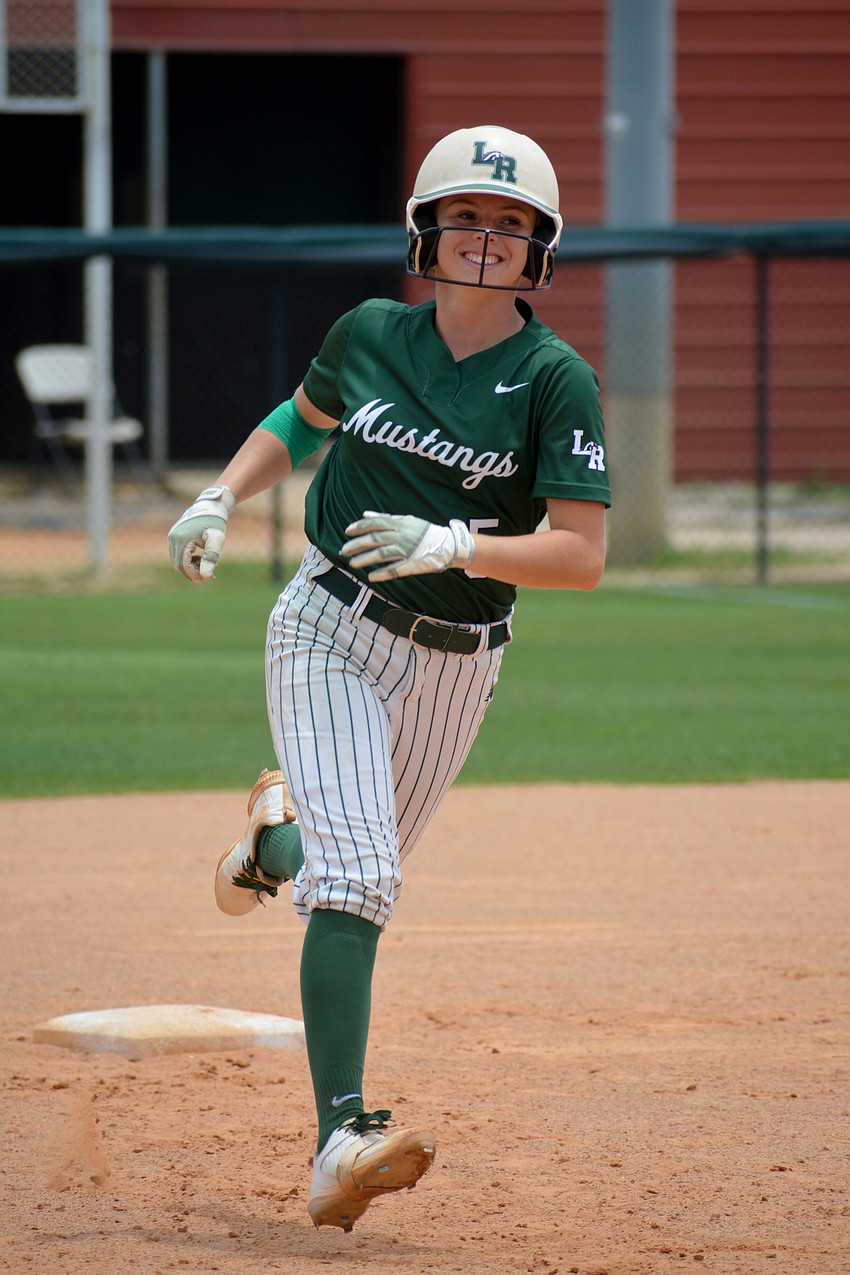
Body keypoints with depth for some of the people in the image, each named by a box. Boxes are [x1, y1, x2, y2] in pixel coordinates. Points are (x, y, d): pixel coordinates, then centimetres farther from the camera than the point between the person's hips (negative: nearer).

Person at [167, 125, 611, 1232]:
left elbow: (581, 557, -16)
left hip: (457, 665, 1)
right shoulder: (370, 334, 0)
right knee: (355, 879, -18)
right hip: (333, 631, -1)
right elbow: (303, 421, 21)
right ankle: (342, 1140, -24)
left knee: (360, 872, 19)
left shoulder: (557, 380, -9)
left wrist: (451, 544, -30)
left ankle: (278, 831, 55)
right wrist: (220, 498, 6)